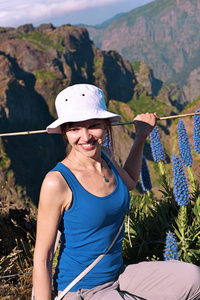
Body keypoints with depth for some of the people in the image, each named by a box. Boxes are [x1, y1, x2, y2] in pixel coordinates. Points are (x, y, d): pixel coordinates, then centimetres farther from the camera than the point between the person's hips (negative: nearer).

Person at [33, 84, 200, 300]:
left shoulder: (106, 156, -1)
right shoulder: (57, 182, -22)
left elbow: (129, 183, 24)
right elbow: (42, 257, -16)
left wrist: (141, 135, 22)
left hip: (117, 275, 7)